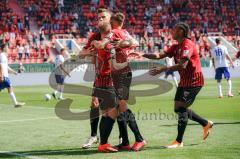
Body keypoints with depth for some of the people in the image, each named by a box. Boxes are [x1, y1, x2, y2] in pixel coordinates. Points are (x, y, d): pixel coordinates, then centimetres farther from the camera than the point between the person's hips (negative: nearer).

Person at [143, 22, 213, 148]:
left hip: (194, 81, -10)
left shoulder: (188, 45, -19)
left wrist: (163, 69, -36)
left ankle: (179, 142, -5)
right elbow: (160, 55, 2)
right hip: (184, 81, 10)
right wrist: (143, 55, -11)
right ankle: (206, 124, 27)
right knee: (178, 109, 11)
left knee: (181, 108, -12)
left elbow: (182, 65, -31)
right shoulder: (176, 47, 10)